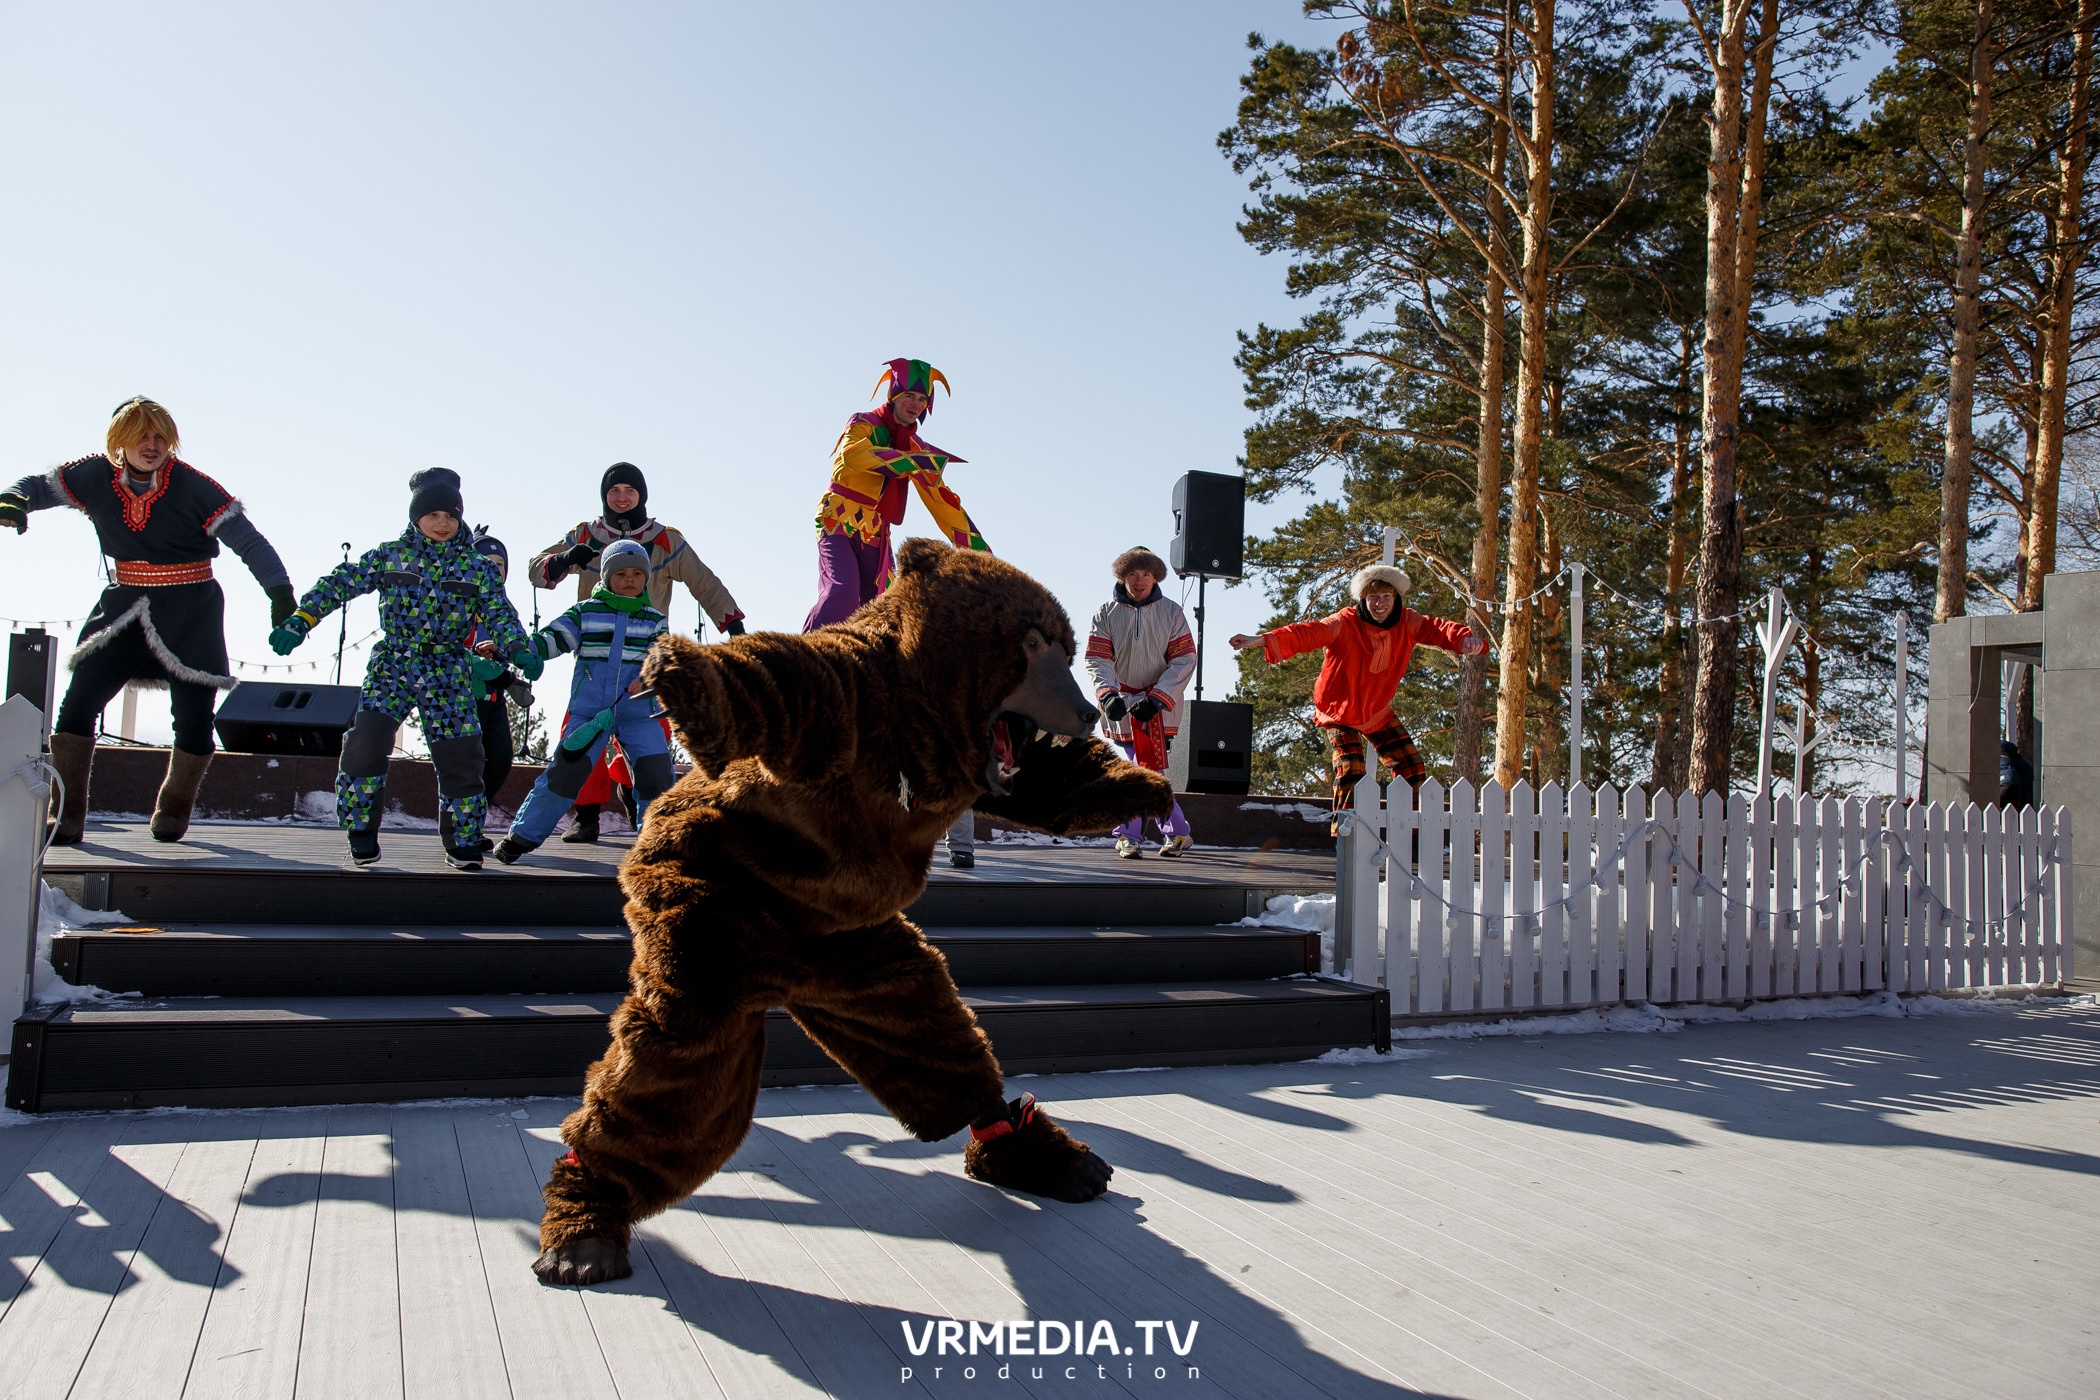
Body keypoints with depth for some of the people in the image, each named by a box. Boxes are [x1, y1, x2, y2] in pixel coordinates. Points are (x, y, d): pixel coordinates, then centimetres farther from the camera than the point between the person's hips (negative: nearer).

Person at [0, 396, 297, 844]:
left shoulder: (192, 487, -14)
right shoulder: (96, 476, -2)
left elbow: (246, 538, -17)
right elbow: (41, 486, 12)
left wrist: (279, 590, -30)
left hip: (189, 612, -3)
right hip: (124, 603, 3)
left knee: (194, 716, -4)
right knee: (79, 700, -6)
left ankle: (173, 810, 22)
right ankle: (67, 815, 6)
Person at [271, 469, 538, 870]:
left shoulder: (475, 568, 5)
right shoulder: (390, 556, 4)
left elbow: (499, 615, -3)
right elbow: (340, 582, 1)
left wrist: (520, 650, -22)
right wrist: (300, 621, -11)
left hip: (449, 675, 1)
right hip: (393, 667, 0)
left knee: (460, 758, -2)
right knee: (365, 744, -14)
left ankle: (462, 843, 17)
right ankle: (362, 836, 6)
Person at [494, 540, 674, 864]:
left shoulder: (654, 619, 11)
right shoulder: (586, 612, 7)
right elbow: (552, 638, -1)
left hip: (639, 711, 1)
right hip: (589, 708, -1)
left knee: (657, 774, -8)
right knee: (566, 770, -9)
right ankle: (521, 837, 8)